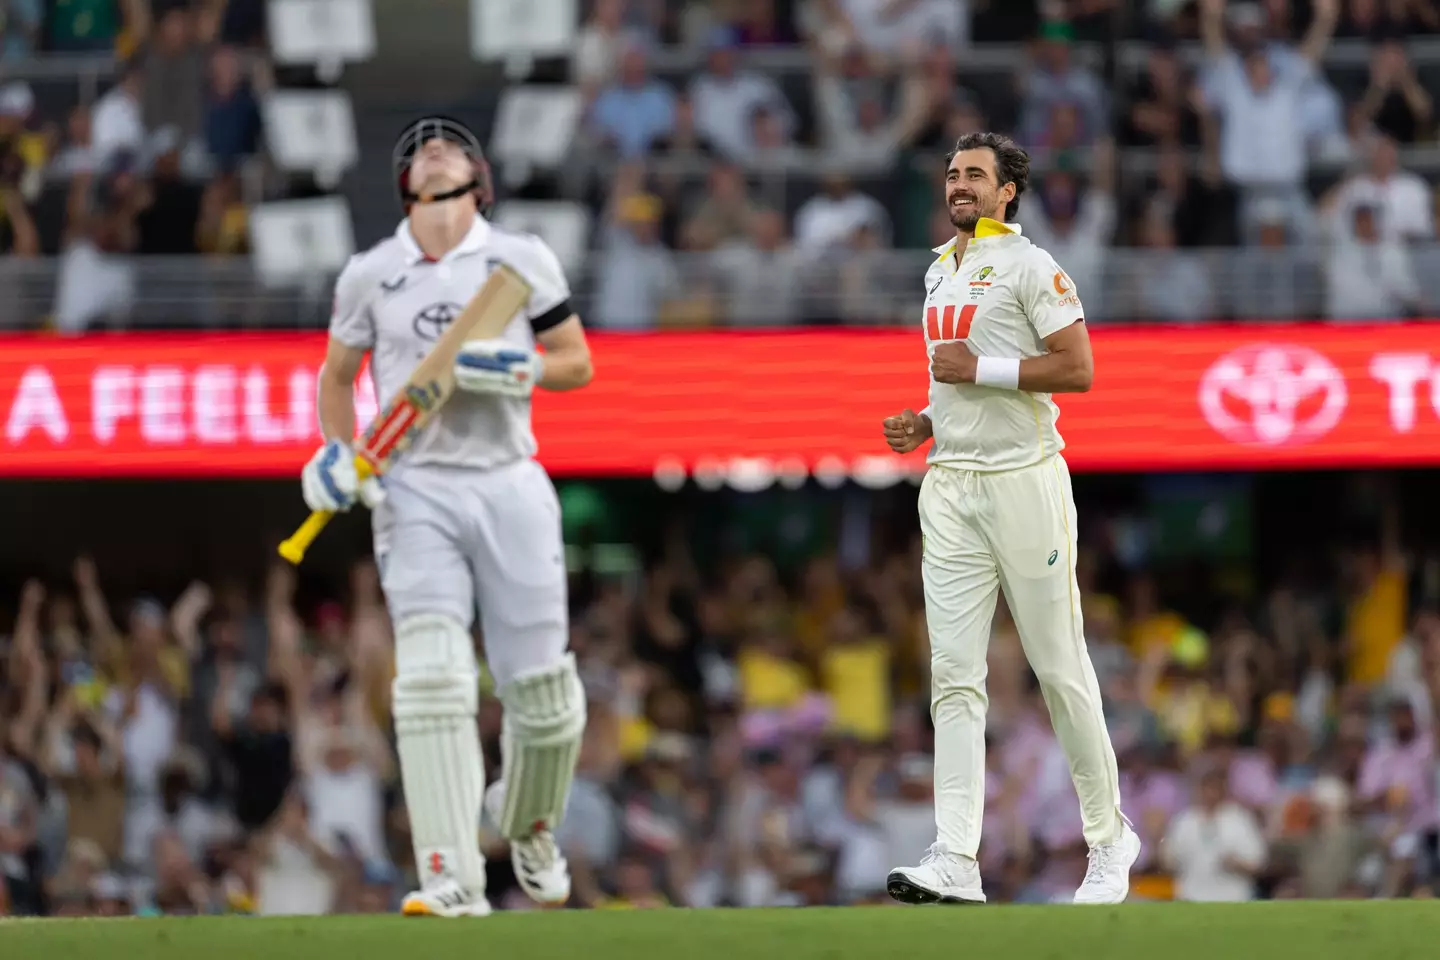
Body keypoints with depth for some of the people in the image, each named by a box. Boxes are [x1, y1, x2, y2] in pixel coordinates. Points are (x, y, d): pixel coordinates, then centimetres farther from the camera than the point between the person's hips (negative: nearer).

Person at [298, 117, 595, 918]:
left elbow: (578, 363, 9)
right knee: (433, 678, -17)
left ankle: (528, 829, 32)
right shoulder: (370, 275, 8)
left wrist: (516, 371, -11)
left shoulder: (523, 259, 6)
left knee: (541, 688, 1)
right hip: (415, 491, 0)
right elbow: (338, 374, 19)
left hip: (509, 485, 0)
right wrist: (339, 452, 2)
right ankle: (454, 881, -21)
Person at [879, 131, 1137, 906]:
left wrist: (978, 368, -16)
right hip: (950, 486, 7)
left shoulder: (1030, 267, -6)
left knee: (1060, 668, 0)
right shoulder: (940, 273, 18)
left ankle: (1109, 838, 14)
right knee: (954, 676, -4)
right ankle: (955, 862, -11)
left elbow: (1077, 369, -15)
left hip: (1024, 481, -7)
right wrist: (924, 423, 10)